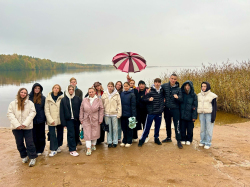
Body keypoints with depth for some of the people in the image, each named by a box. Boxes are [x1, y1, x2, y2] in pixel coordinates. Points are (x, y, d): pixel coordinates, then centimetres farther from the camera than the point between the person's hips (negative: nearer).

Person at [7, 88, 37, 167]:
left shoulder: (30, 103, 1)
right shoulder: (13, 103, 3)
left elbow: (32, 113, -6)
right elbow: (10, 114, -3)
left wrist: (25, 124, -16)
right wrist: (16, 124, -14)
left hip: (27, 127, -1)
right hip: (16, 127, 2)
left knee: (29, 142, -1)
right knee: (19, 143, 11)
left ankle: (32, 158, 9)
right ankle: (24, 156, 29)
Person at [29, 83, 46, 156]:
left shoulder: (43, 98, 3)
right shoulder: (30, 97, 1)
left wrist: (45, 118, 1)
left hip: (41, 119, 0)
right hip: (32, 119, 0)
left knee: (41, 135, 8)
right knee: (34, 135, 4)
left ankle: (40, 150, 21)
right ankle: (35, 150, 18)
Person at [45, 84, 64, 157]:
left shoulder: (61, 98, -1)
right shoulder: (48, 98, -1)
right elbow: (46, 110, -3)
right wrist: (50, 120, -10)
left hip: (60, 119, 1)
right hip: (51, 120, -1)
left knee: (60, 133, 12)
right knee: (52, 134, -2)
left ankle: (58, 146, 30)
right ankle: (53, 150, 7)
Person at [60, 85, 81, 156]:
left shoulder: (77, 99, 3)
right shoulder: (63, 100, 1)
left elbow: (80, 109, 2)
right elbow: (62, 112, 0)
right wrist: (63, 122, -5)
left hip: (76, 119, 2)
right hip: (69, 120, -2)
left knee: (76, 134, 10)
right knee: (71, 134, -5)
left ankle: (74, 146, 31)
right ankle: (72, 150, 1)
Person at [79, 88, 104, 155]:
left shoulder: (99, 100, -1)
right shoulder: (84, 100, 1)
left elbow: (101, 110, 0)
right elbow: (81, 110, 5)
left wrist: (100, 119, -3)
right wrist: (81, 119, 3)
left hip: (95, 119, 0)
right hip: (86, 119, 0)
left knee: (95, 133, 9)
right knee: (87, 134, -3)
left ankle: (93, 145, 31)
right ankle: (88, 148, -1)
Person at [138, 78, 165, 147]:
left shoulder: (162, 90, 5)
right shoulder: (150, 90, -7)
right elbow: (145, 99, -8)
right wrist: (149, 99, -28)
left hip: (159, 112, 4)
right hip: (151, 112, -4)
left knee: (157, 126, 13)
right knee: (147, 126, -1)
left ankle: (156, 138, 30)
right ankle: (142, 140, 9)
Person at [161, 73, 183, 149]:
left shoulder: (178, 89, -3)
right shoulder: (164, 86, -1)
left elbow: (181, 99, -5)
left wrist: (177, 97, -25)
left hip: (175, 109, -2)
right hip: (167, 109, 3)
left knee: (177, 125, -5)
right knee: (167, 124, 16)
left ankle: (178, 141, 2)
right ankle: (168, 138, 32)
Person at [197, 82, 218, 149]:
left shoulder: (212, 95, -3)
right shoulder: (199, 95, 12)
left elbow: (214, 107, -3)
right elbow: (197, 105, 17)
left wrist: (213, 116, -9)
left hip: (209, 114, -4)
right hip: (201, 114, 4)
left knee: (209, 129, -3)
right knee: (202, 128, 10)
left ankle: (208, 143, 4)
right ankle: (202, 141, 20)